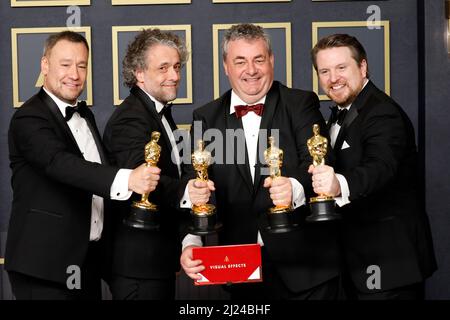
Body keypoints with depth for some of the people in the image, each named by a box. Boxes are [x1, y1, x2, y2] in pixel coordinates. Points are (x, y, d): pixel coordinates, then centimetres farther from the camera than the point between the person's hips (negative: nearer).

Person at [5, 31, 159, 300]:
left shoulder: (85, 115, 13)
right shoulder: (29, 118, -14)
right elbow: (61, 164, -31)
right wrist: (126, 179, -44)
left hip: (90, 258, 8)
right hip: (46, 264, -7)